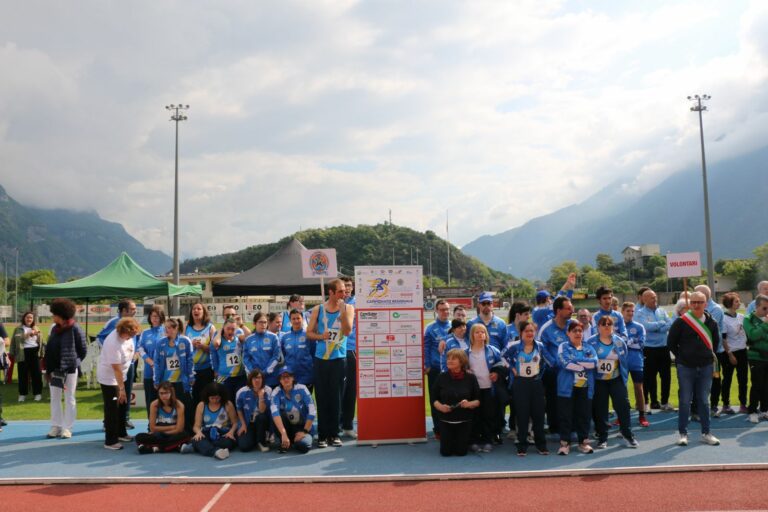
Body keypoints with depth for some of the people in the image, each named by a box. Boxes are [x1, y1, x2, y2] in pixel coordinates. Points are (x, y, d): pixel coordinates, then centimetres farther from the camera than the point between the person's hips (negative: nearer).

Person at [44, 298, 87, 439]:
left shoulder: (75, 329, -10)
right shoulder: (54, 329, 9)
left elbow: (83, 350, -5)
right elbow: (49, 349, 12)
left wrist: (74, 363, -1)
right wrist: (48, 368, 5)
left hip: (70, 369, -6)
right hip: (55, 369, 6)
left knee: (69, 399, 4)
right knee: (54, 398, 9)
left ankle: (67, 428, 10)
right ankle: (56, 426, 18)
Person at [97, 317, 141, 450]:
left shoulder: (127, 335, -10)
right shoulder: (114, 343, -33)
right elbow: (116, 369, -29)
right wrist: (122, 389, -24)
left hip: (121, 376, 9)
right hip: (109, 378, -9)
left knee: (123, 405, 18)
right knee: (112, 409, -3)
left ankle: (121, 433, 33)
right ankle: (110, 441, 6)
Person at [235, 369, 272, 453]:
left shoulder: (267, 391, -15)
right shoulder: (242, 392, -12)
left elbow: (262, 411, -23)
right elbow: (239, 410, 5)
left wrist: (261, 396, -35)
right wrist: (243, 424, 0)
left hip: (262, 422, 0)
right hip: (247, 423, 0)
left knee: (261, 416, -36)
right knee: (244, 447, -20)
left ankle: (262, 442, -11)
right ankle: (254, 438, 18)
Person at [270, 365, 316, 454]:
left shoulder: (302, 389, -14)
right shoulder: (276, 393, -14)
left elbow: (312, 412, -14)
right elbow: (275, 413, -29)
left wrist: (305, 431, -17)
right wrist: (283, 434, -41)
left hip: (304, 426, -1)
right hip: (287, 426, 2)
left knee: (303, 445, -31)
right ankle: (284, 443, -8)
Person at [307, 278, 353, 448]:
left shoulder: (348, 308, 2)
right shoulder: (318, 310, 3)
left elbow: (347, 331, -10)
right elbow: (309, 333, 6)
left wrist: (342, 310, -19)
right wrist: (320, 336, -13)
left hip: (339, 359, 0)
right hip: (321, 359, 0)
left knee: (336, 397, 2)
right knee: (322, 397, 3)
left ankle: (334, 433, 12)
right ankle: (322, 435, 10)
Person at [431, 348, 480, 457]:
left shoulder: (470, 378, -7)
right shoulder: (441, 377, -5)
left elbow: (478, 400, -1)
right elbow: (433, 398, 1)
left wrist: (469, 404, -22)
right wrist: (440, 406, -19)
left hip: (464, 420, 0)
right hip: (445, 420, 1)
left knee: (461, 452, 3)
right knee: (446, 452, 2)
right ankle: (452, 440, 37)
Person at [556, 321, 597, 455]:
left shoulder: (589, 348, 12)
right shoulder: (563, 347, 0)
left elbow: (594, 362, -7)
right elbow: (565, 363, -17)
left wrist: (575, 361, -12)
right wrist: (585, 365, -11)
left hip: (585, 387, 3)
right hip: (567, 387, -3)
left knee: (584, 415, 7)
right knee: (566, 415, 0)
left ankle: (583, 442, 20)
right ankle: (565, 443, 9)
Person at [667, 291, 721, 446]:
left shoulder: (711, 322, 2)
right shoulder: (681, 322, -8)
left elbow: (715, 341, 18)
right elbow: (671, 342, -1)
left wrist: (709, 356, 11)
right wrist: (682, 357, 1)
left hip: (706, 367, 3)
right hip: (685, 367, -3)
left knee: (704, 401, 10)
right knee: (685, 401, 3)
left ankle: (706, 433, 19)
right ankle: (682, 433, 11)